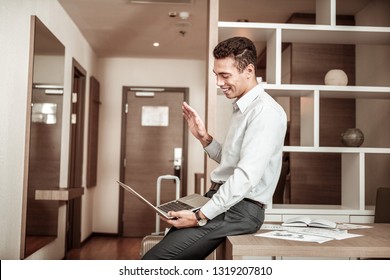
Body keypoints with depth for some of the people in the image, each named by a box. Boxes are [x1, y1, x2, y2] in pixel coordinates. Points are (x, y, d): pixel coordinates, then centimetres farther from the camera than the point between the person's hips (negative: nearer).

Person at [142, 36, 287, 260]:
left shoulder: (265, 111, -14)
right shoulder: (243, 108, 18)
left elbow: (246, 176, -23)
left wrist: (201, 216, -22)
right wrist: (204, 137, 8)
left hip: (240, 209, -9)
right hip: (222, 201, 9)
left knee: (155, 259, -16)